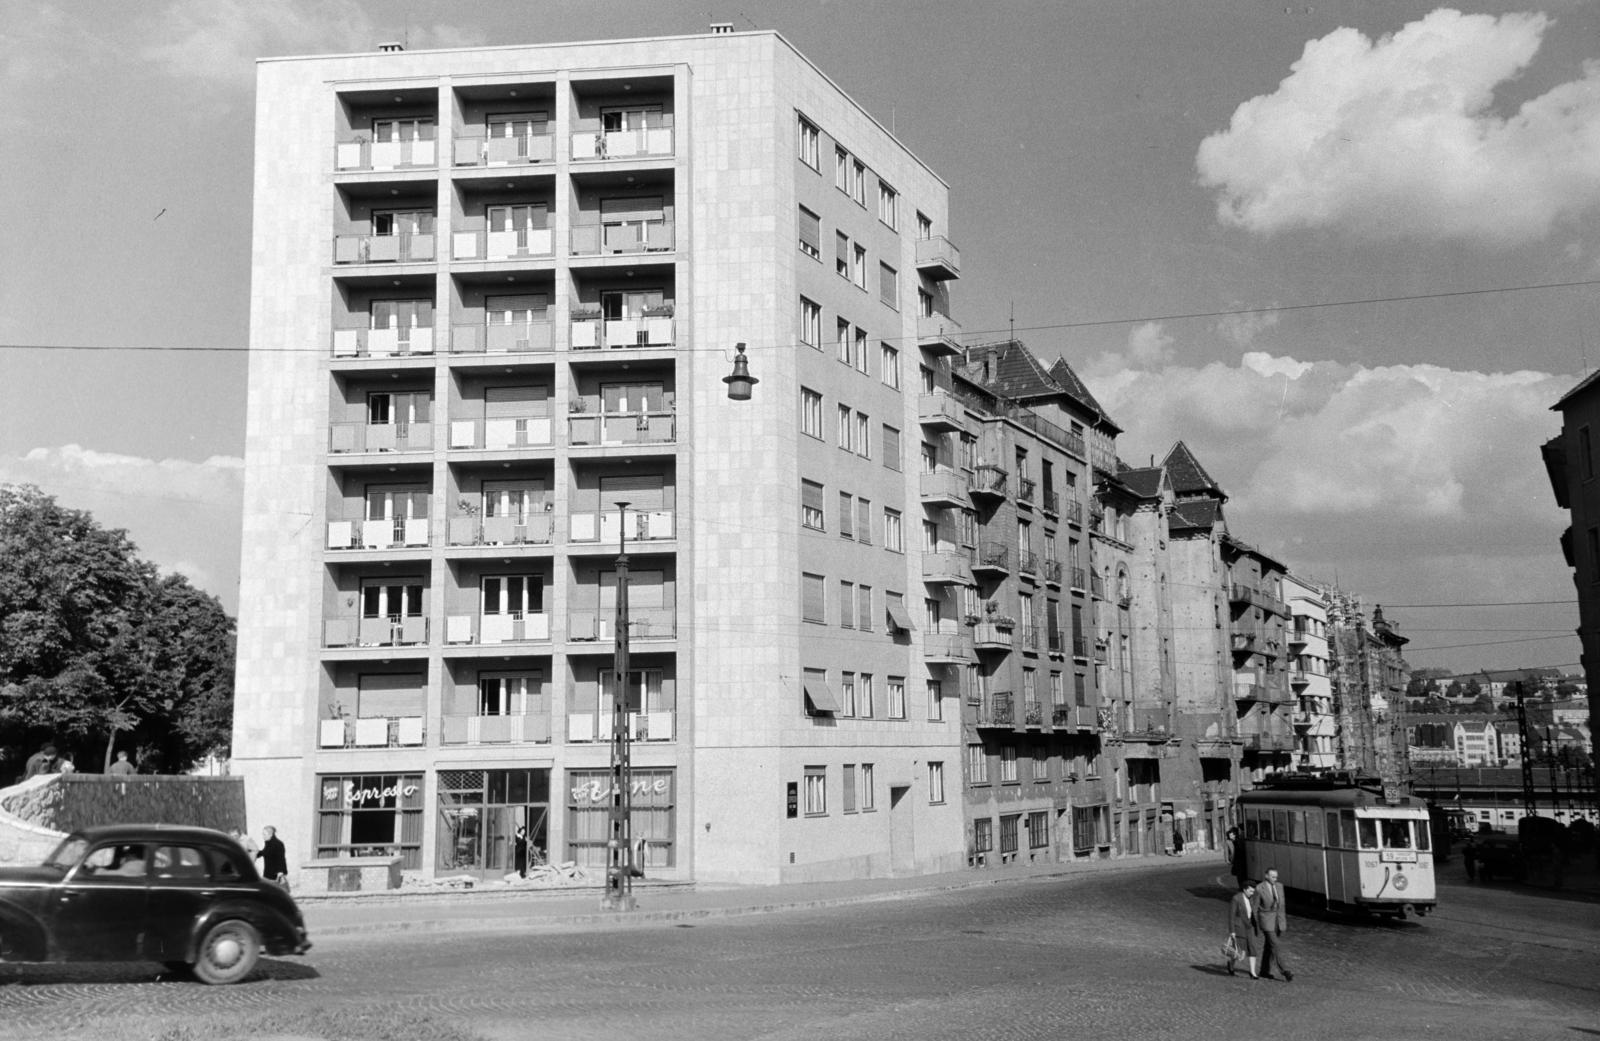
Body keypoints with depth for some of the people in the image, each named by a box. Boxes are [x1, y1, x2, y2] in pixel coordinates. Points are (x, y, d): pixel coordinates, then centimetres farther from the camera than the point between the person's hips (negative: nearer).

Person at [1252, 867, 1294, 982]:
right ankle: (1284, 972, -13)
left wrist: (1285, 922, 11)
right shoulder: (1259, 889, -11)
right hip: (1266, 921, -5)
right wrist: (1255, 926, -2)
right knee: (1276, 946, -11)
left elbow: (1282, 905, 12)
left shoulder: (1279, 887, 5)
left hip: (1278, 921, 5)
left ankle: (1265, 970, 22)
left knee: (1269, 946, 11)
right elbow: (1255, 908, -4)